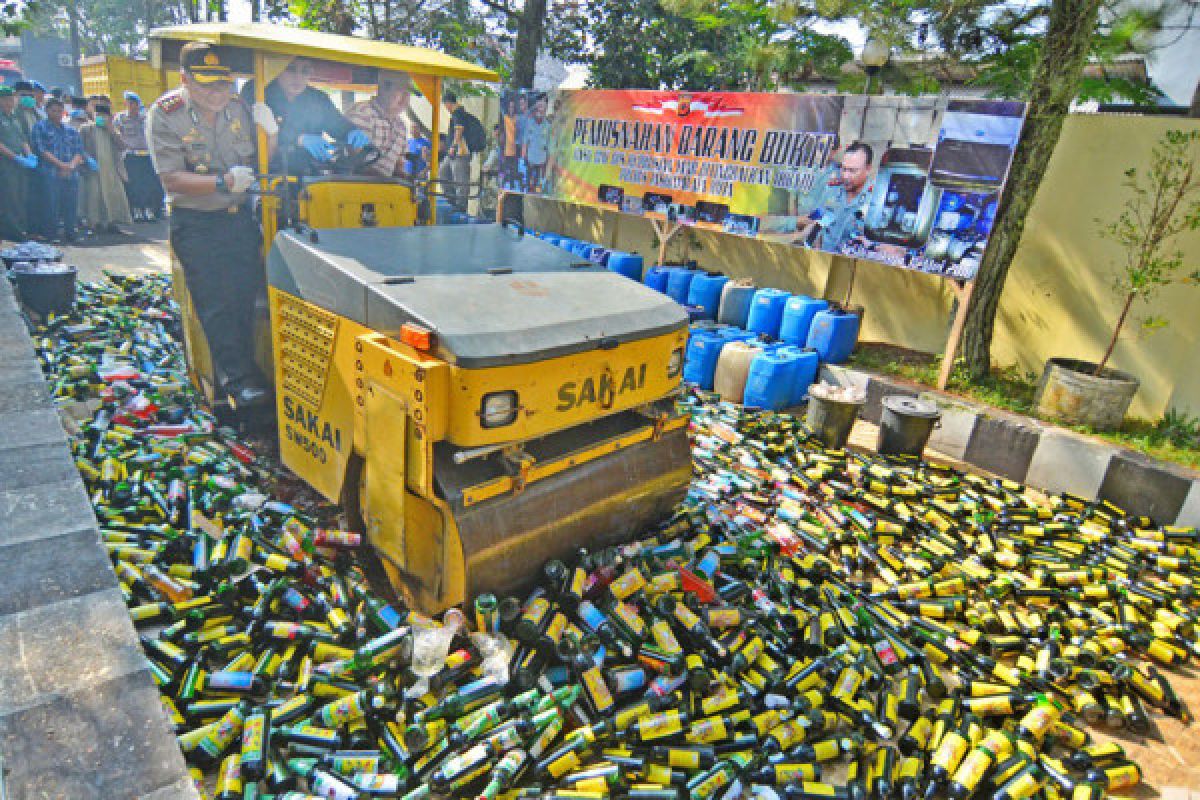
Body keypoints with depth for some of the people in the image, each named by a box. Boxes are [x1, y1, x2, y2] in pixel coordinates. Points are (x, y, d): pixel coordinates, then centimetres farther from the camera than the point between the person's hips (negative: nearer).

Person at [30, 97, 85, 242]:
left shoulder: (72, 131, 20)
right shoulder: (40, 127, 9)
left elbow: (79, 152, 12)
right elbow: (40, 149, -2)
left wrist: (71, 166, -7)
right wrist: (60, 164, -13)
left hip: (71, 175, 4)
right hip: (49, 174, -3)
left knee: (71, 207, 1)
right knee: (51, 207, -8)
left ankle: (70, 235, 8)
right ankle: (49, 236, -3)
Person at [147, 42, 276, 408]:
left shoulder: (238, 107, 3)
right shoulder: (165, 115, -11)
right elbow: (172, 179, -15)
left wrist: (270, 132, -11)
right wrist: (224, 182, -27)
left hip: (240, 215, 4)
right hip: (196, 224, -4)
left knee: (248, 294, 6)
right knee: (216, 305, -6)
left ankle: (245, 367, 21)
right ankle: (238, 379, 2)